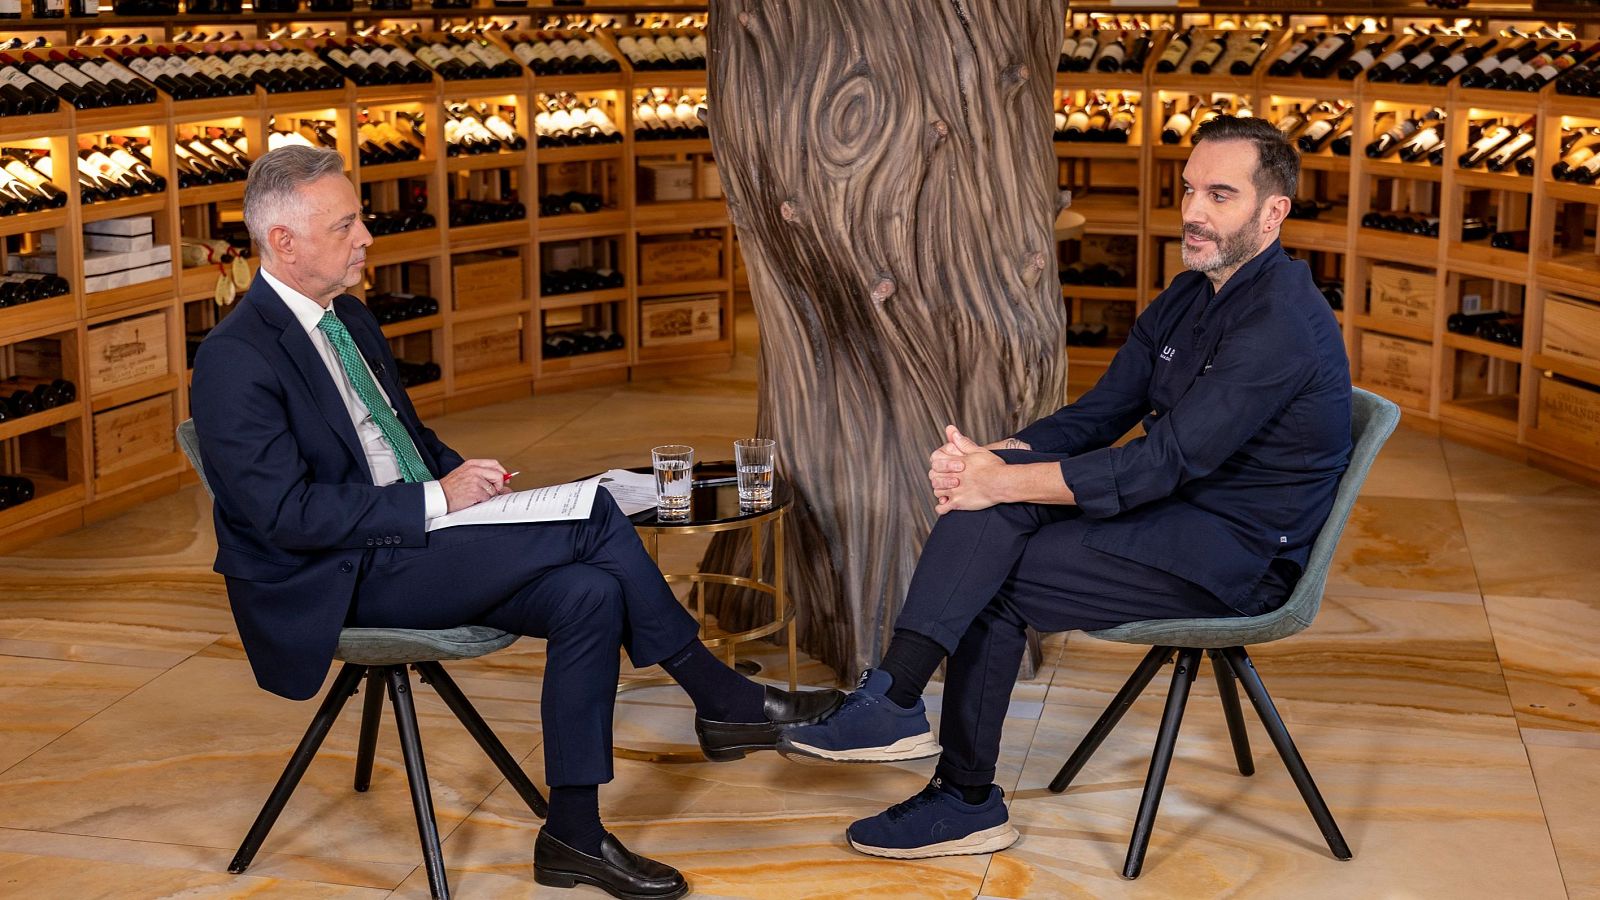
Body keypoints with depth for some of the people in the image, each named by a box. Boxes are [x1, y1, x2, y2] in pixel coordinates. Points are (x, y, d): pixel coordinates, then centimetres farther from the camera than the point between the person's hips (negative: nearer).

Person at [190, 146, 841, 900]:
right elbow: (285, 513, -21)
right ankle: (724, 701, -7)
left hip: (407, 547, 9)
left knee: (587, 592, -17)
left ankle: (572, 834, -8)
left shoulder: (349, 319, 14)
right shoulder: (236, 360, -15)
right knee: (590, 518, -21)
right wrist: (435, 501, -20)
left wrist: (462, 475, 2)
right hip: (335, 585, -9)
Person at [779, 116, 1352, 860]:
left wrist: (1001, 480, -25)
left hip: (1240, 555, -9)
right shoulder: (1193, 295, 11)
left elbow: (1163, 463, -26)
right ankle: (893, 699, -16)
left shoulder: (1283, 322, -20)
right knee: (991, 497, -12)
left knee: (999, 584, -16)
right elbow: (1099, 414, 7)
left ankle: (968, 802, -8)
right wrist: (991, 459, -13)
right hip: (1179, 509, 9)